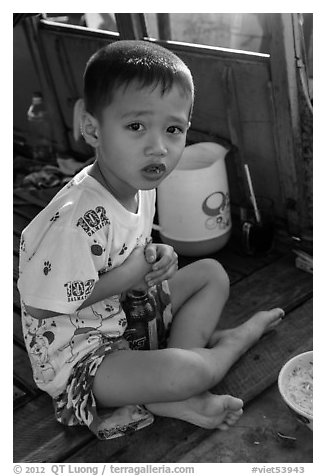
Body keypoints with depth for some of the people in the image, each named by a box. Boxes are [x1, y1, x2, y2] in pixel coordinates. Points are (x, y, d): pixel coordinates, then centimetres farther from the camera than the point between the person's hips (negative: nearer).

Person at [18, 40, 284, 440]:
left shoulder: (140, 186, -4)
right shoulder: (74, 222, -33)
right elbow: (41, 306, -28)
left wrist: (155, 259, -12)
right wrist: (127, 277, -25)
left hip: (131, 309, 9)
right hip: (76, 353, -9)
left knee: (212, 273, 8)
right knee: (188, 374, -29)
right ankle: (239, 338, 9)